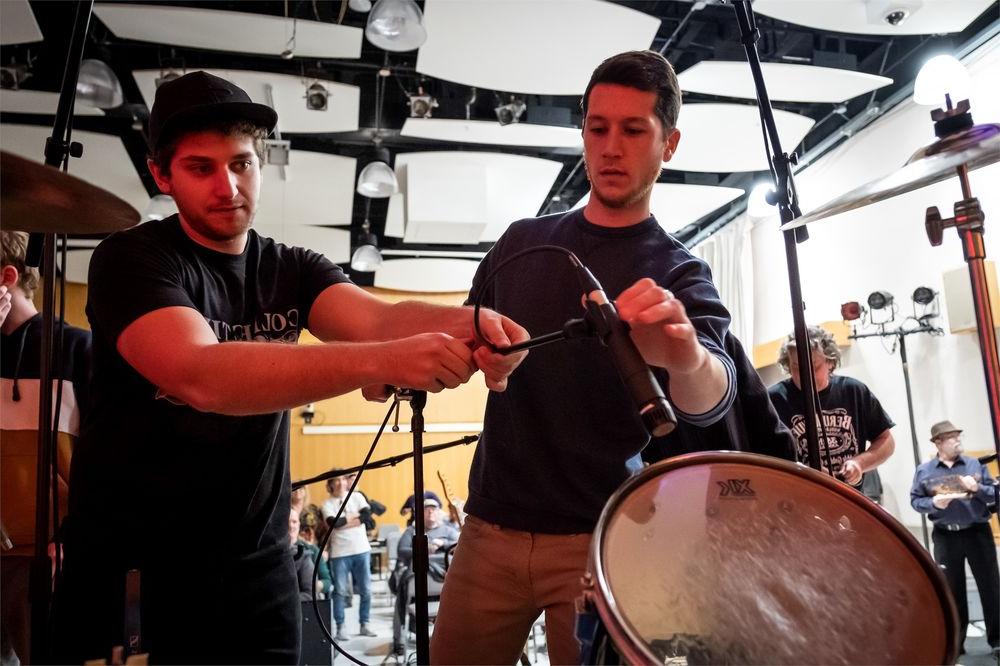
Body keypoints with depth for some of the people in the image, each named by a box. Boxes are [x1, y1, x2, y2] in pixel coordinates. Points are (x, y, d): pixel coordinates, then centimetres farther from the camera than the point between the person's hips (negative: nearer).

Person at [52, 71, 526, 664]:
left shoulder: (294, 271, 2)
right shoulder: (134, 259, -13)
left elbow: (377, 318, -17)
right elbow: (200, 378, -31)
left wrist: (462, 324, -41)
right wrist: (383, 362, -44)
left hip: (254, 564, 4)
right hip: (127, 565, -3)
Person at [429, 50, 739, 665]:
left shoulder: (678, 273, -6)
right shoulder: (524, 241, 6)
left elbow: (711, 397, -24)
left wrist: (687, 359, -47)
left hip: (598, 539, -3)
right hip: (490, 526, 4)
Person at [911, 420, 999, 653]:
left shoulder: (975, 464, 4)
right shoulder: (924, 471, 2)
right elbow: (915, 500, 2)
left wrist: (978, 489, -15)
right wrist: (933, 503, -16)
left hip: (978, 532, 1)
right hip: (945, 536, -1)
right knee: (952, 590, 8)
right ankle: (954, 641, 18)